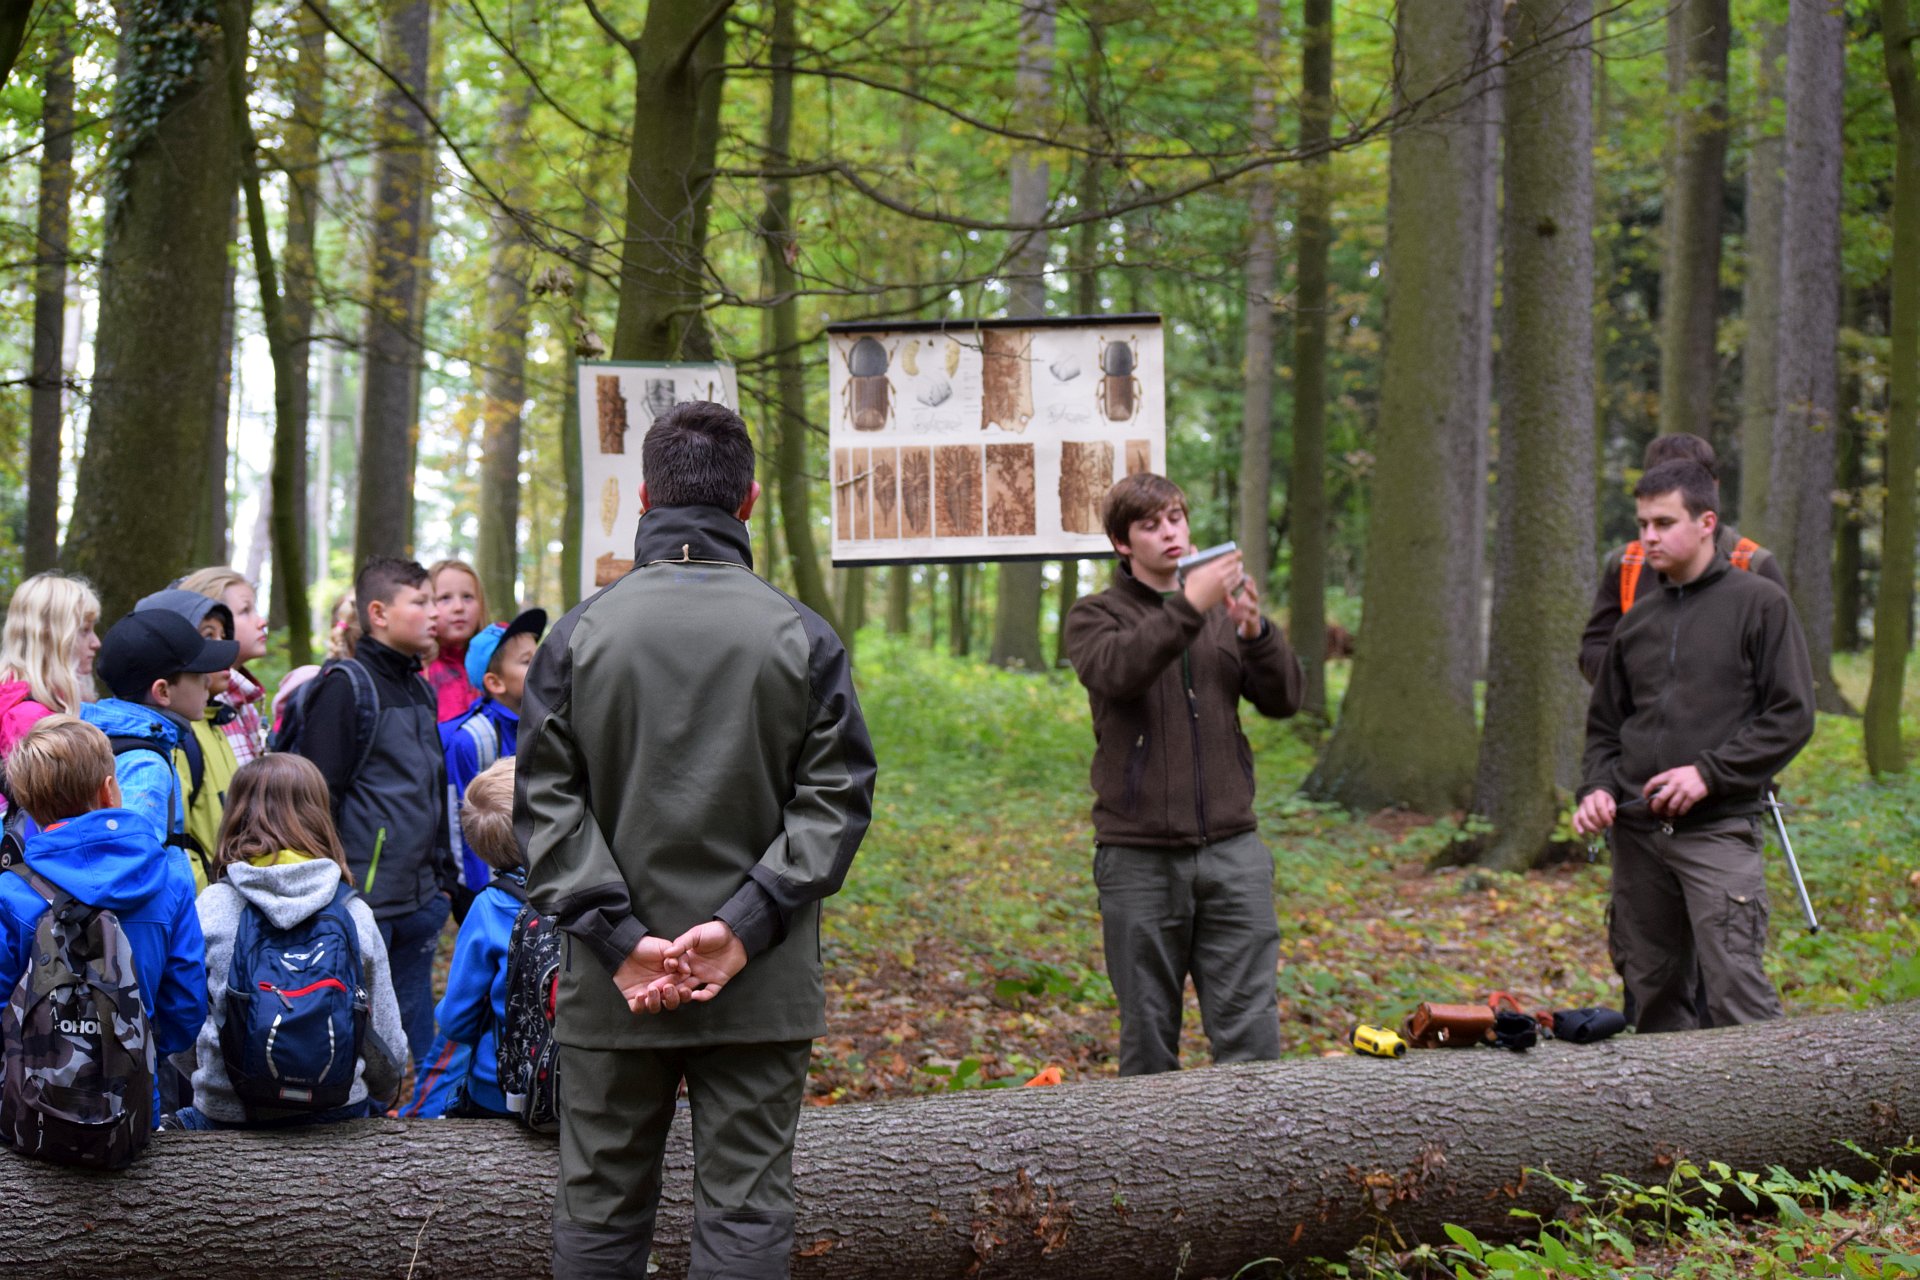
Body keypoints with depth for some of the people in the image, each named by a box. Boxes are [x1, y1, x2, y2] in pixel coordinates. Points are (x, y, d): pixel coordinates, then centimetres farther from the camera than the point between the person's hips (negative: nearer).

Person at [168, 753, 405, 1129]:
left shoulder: (210, 909, -4)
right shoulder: (355, 913, -1)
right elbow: (387, 1041, 7)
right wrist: (377, 1097, 27)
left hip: (226, 1114, -1)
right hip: (338, 1110, 1)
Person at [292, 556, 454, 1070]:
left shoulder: (420, 690, 18)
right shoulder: (345, 686, -8)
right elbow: (320, 795, -12)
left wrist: (444, 876, 20)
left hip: (418, 902, 8)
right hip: (363, 899, -8)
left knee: (415, 1027, 10)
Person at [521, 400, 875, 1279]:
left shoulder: (581, 633, 1)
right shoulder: (802, 637, 0)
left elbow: (547, 801, -3)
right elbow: (836, 798, -5)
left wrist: (617, 935, -7)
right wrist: (747, 925, -9)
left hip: (609, 988, 1)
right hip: (763, 989, -1)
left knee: (599, 1207, 10)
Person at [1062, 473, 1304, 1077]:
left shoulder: (1224, 611, 14)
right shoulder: (1096, 615, 4)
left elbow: (1282, 699, 6)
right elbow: (1117, 669, -18)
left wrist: (1255, 631, -11)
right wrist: (1189, 607, -27)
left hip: (1231, 850, 2)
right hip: (1139, 857, -2)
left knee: (1251, 1029, -2)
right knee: (1148, 1033, 5)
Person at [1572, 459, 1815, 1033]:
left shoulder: (1759, 603, 0)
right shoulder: (1638, 618, 16)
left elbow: (1791, 716, -5)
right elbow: (1605, 723, 22)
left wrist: (1710, 773, -14)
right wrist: (1597, 787, 2)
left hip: (1719, 830, -5)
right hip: (1637, 833, 5)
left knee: (1734, 988, -15)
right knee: (1652, 988, 7)